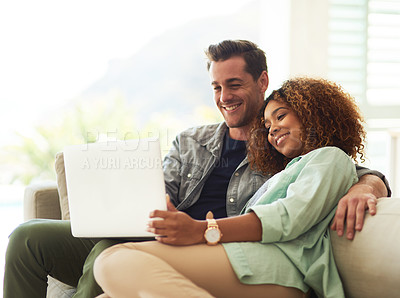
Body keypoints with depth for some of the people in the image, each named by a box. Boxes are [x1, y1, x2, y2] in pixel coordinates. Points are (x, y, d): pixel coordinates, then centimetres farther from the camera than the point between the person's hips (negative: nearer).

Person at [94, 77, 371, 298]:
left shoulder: (330, 157, 15)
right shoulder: (287, 172, 39)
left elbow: (290, 218, -6)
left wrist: (202, 231, -17)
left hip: (274, 265, -8)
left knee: (117, 262, -28)